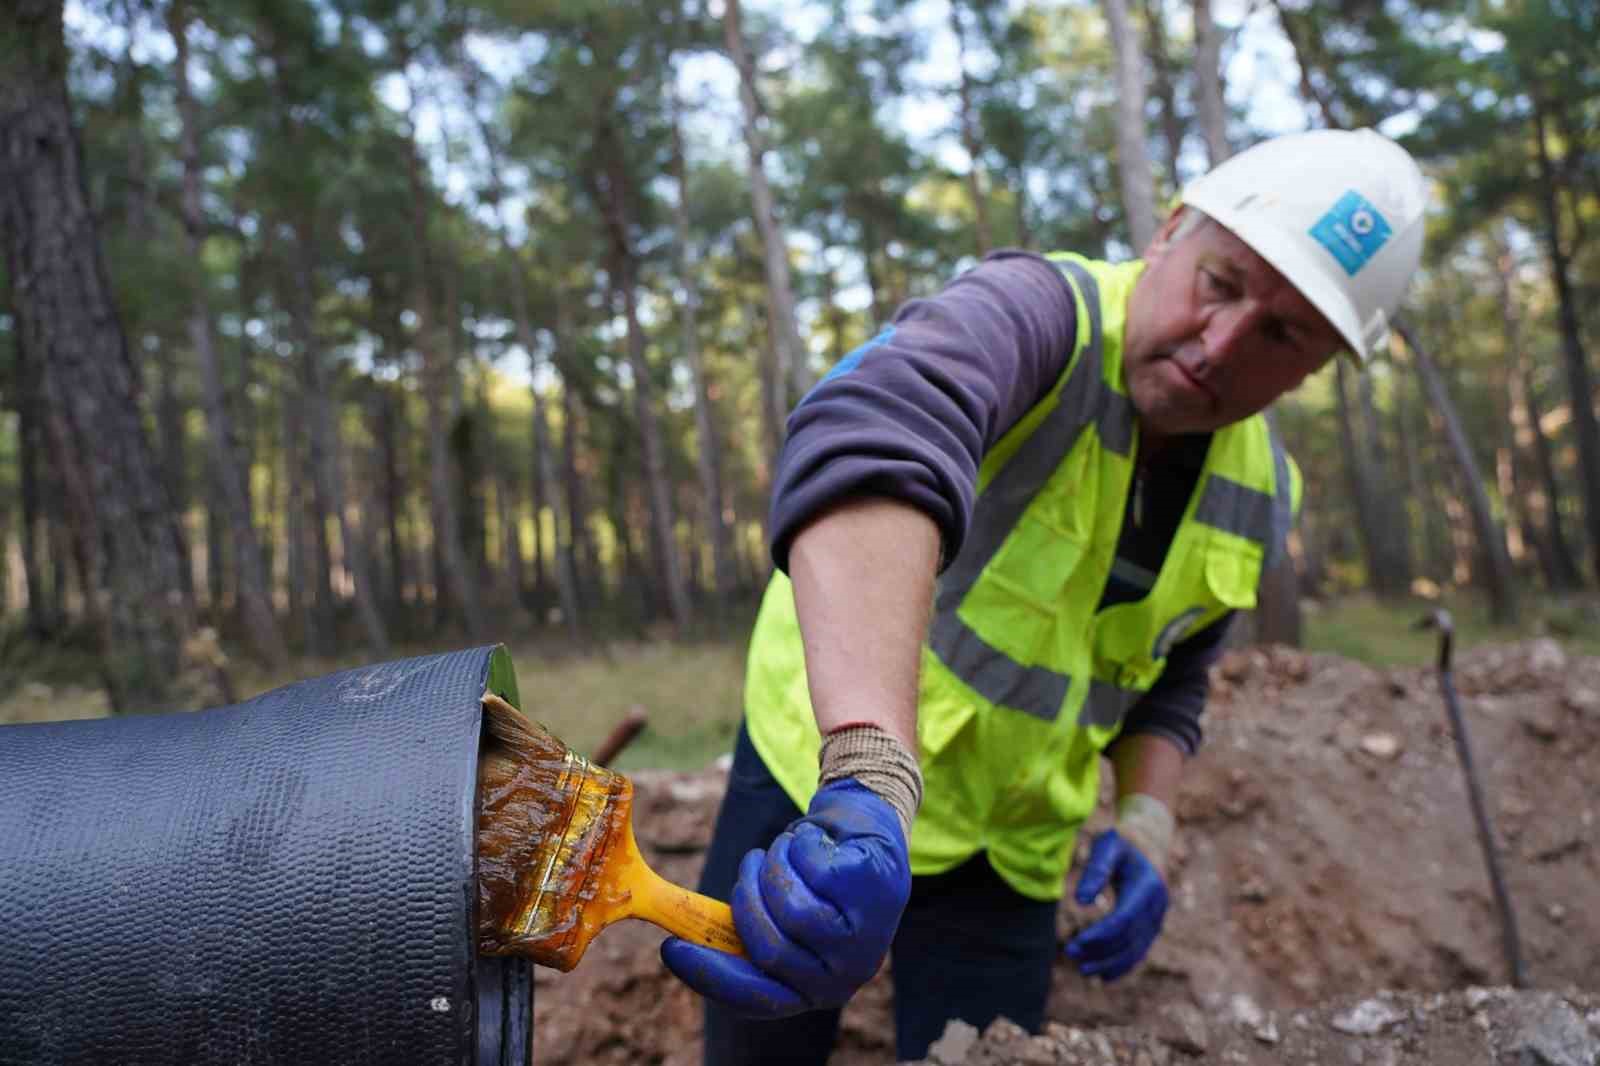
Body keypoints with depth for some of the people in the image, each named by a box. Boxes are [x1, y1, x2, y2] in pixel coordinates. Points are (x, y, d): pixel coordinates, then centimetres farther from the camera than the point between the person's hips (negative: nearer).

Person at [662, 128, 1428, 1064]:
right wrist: (870, 780, -61)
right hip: (826, 772, -4)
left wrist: (1146, 821, -8)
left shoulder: (1258, 499, -3)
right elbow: (869, 448, -48)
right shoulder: (1041, 313, -25)